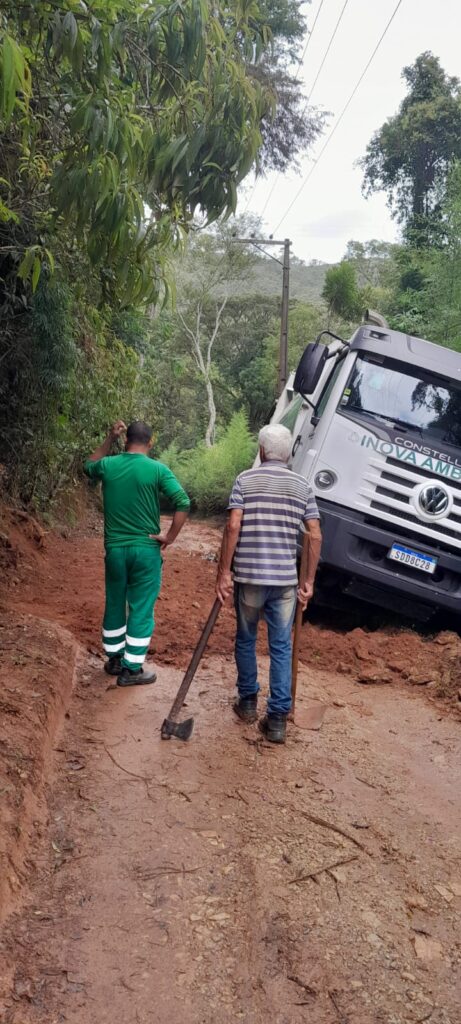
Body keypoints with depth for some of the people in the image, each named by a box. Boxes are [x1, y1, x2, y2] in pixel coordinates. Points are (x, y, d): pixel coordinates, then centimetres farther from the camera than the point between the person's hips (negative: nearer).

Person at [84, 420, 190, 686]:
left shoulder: (108, 465, -1)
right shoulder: (157, 469, -10)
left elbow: (90, 467, 24)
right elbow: (183, 503, -18)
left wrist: (110, 439, 17)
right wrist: (170, 537, -9)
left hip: (115, 547, 4)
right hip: (146, 549, -3)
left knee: (115, 604, 19)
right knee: (141, 608, 5)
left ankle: (114, 659, 31)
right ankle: (131, 669, 10)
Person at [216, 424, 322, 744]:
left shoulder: (245, 480, 0)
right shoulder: (303, 486, 6)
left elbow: (233, 527, -10)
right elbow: (316, 536, 1)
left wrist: (224, 572, -4)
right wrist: (308, 581, 8)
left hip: (248, 576, -1)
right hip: (285, 579, 1)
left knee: (246, 640, 18)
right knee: (282, 647, 8)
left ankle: (248, 702, 31)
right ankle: (277, 719, 8)